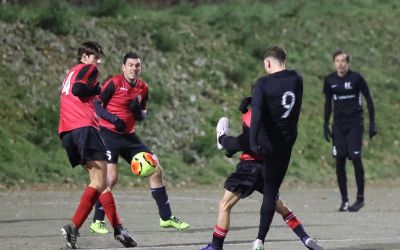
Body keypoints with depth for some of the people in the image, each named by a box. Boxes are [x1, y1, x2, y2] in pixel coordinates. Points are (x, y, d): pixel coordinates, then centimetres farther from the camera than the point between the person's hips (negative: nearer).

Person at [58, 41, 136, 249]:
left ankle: (117, 228, 13)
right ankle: (73, 227, -26)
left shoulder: (71, 73, 29)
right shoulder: (88, 69, 3)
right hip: (84, 127, -9)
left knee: (99, 180, 13)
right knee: (99, 182, -13)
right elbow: (78, 90, -15)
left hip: (66, 132, 9)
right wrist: (96, 89, 0)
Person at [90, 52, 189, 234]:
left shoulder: (143, 88, 8)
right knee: (111, 178, -18)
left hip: (129, 136, 7)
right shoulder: (114, 83, -11)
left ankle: (166, 217, 14)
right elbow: (95, 104, -10)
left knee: (156, 171, 4)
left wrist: (138, 111, -7)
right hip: (108, 135, -7)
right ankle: (97, 221, -2)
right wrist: (113, 118, -24)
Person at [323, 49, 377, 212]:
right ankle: (344, 200, 5)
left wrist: (372, 123, -4)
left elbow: (369, 100, -1)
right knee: (340, 160, -2)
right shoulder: (329, 80, 4)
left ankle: (360, 198, -1)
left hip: (355, 123, -4)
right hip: (338, 124, 4)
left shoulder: (356, 78, -7)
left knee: (355, 158, -11)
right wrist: (326, 125, 11)